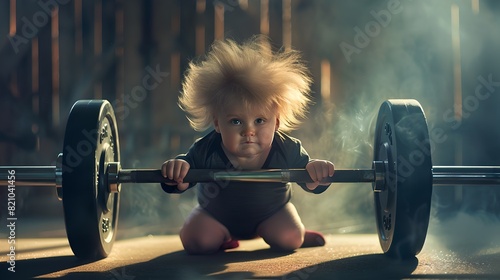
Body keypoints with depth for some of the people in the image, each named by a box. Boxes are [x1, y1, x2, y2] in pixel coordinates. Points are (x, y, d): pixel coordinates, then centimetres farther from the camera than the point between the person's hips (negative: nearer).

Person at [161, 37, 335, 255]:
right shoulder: (206, 151, -35)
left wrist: (316, 173, -45)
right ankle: (223, 237, 16)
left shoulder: (287, 150, -32)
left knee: (289, 239, -18)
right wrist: (175, 170, -50)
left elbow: (309, 180, -20)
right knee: (196, 241, -19)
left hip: (271, 212, 0)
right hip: (215, 214, 0)